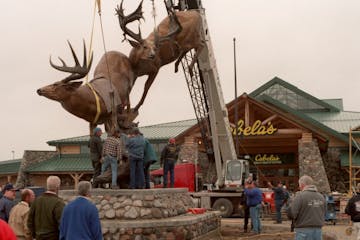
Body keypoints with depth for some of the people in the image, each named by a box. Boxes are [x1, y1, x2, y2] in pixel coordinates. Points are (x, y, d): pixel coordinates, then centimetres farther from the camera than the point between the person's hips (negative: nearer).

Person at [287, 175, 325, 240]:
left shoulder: (300, 196, -12)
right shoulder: (321, 197, 7)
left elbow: (291, 214, -16)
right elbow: (323, 215, 14)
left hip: (304, 231, -6)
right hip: (318, 230, 6)